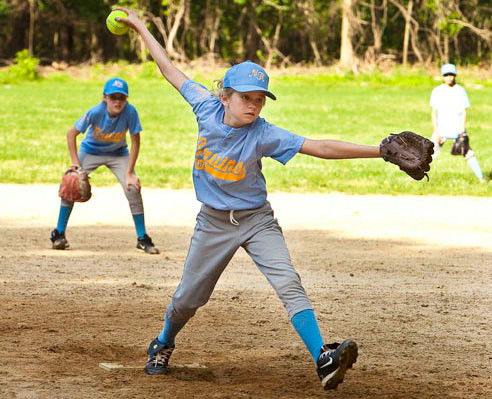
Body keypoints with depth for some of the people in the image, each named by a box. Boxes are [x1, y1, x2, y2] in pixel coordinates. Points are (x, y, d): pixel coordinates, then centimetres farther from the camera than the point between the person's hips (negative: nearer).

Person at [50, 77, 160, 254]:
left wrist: (129, 173, -22)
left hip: (118, 154, 0)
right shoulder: (96, 112, -30)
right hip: (90, 151, 0)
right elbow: (71, 133, -19)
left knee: (133, 189, -15)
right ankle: (59, 234, 2)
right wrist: (75, 164, -24)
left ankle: (142, 239, -2)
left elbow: (135, 142, -20)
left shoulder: (130, 112, -29)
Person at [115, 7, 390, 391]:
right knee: (188, 297, 13)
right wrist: (142, 29, 9)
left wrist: (379, 151, -39)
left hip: (256, 221, -2)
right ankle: (163, 345, 42)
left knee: (289, 284, -20)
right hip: (213, 223, 2)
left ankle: (324, 359, -30)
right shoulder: (207, 107, -13)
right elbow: (172, 71, 1)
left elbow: (320, 147, -29)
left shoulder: (264, 135, -22)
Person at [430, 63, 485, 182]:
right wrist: (435, 131, -9)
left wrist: (462, 131, -10)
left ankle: (481, 178, 2)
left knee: (468, 153, -5)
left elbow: (464, 112, 0)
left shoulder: (461, 90, 1)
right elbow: (433, 112, 0)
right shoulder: (437, 91, 1)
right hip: (441, 129, 0)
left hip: (458, 128, 0)